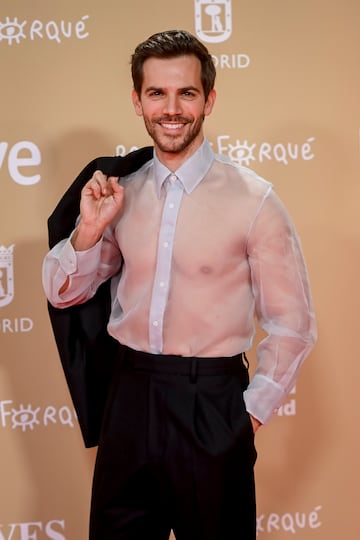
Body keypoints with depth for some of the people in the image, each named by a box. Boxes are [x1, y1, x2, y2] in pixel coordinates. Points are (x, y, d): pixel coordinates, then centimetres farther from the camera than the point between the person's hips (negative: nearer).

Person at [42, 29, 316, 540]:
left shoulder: (253, 200, -11)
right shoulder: (120, 193, 3)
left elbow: (292, 324, -6)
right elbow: (62, 293, 9)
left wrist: (251, 414, -4)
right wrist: (91, 228, -8)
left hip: (212, 401, -4)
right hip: (130, 396, 4)